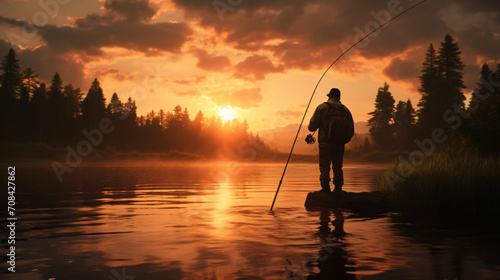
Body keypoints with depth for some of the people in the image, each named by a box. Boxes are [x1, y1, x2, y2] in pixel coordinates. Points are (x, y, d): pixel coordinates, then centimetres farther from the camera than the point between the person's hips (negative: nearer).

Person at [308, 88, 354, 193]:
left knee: (324, 167, -2)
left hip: (325, 142, -3)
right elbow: (351, 130, 10)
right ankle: (338, 189, 6)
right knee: (337, 167, 11)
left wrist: (311, 126, 19)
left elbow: (312, 127, -4)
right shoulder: (345, 110, 9)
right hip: (339, 145, 3)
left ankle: (325, 187, -14)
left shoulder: (322, 107, 0)